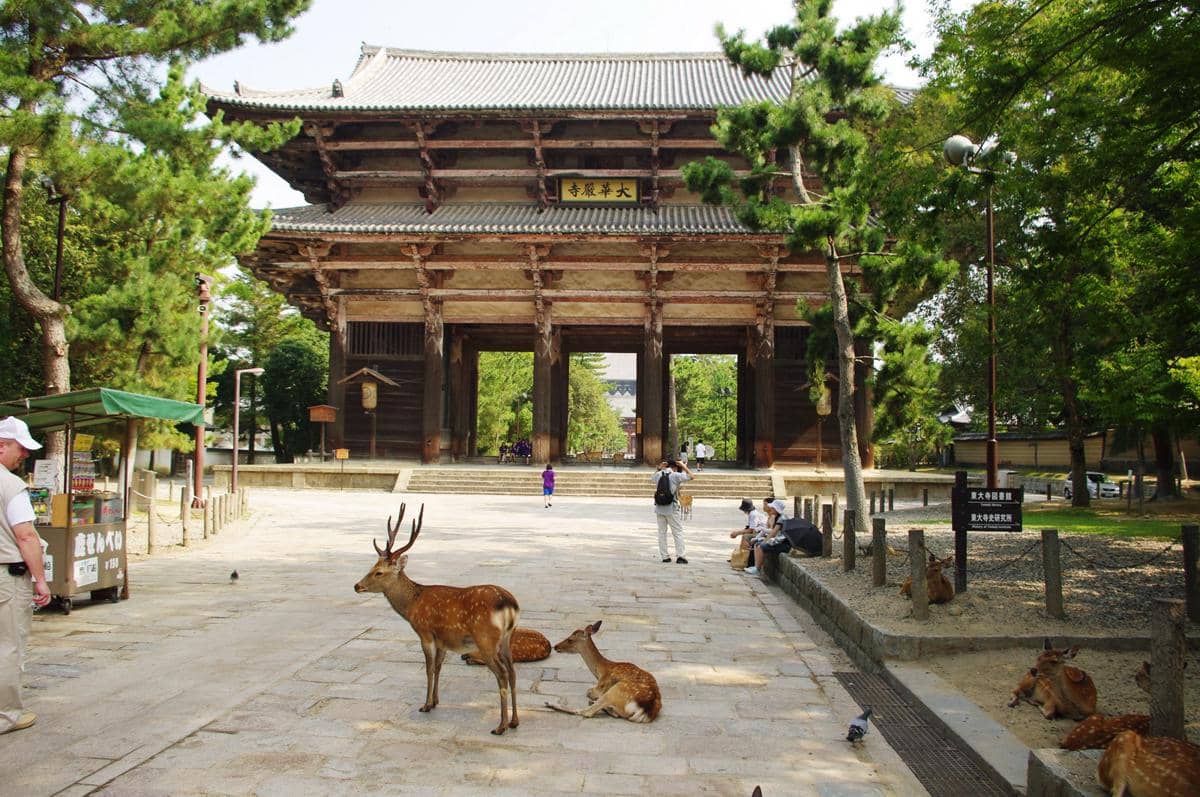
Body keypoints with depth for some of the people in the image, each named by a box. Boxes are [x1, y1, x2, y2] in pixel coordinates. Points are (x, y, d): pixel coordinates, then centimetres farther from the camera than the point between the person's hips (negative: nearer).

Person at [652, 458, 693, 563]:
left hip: (659, 508, 4)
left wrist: (659, 468, 20)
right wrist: (684, 466, 10)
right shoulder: (676, 475, -8)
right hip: (671, 509, -4)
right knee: (678, 532, 3)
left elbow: (652, 478, 28)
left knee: (662, 532, 10)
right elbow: (691, 477, 0)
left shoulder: (659, 474, 4)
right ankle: (680, 556, -2)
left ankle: (664, 556, 10)